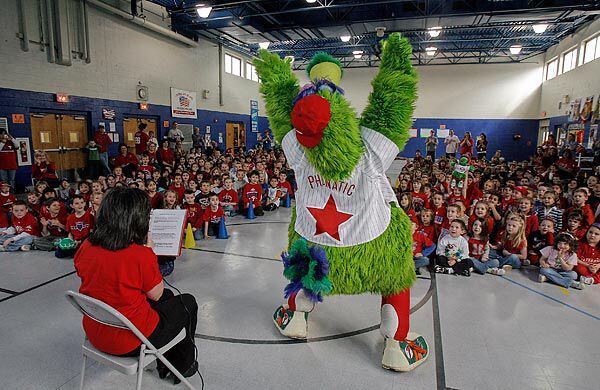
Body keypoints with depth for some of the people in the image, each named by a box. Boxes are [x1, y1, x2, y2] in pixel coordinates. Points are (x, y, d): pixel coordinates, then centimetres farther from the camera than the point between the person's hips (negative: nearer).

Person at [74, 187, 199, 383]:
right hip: (131, 342, -7)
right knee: (187, 302, 18)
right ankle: (183, 366, 38)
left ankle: (163, 363, 42)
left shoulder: (85, 248, -8)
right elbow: (155, 294, -12)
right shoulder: (141, 255, -29)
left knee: (168, 296, 28)